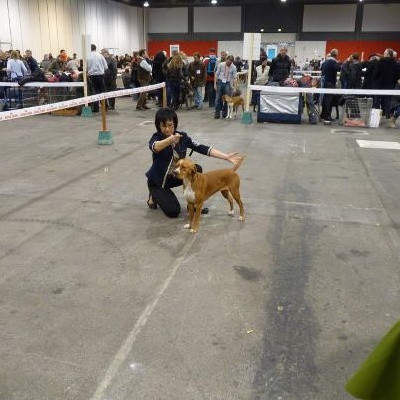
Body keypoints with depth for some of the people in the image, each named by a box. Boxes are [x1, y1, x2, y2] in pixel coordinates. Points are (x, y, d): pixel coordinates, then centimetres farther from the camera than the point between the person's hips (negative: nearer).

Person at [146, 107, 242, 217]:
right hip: (158, 180, -4)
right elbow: (155, 147, -46)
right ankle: (154, 196, 13)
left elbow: (202, 148, -15)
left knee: (197, 169, -23)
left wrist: (226, 157, -25)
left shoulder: (182, 136, -9)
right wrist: (170, 140, -67)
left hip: (176, 176, 4)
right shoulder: (156, 137, -21)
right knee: (173, 211, -18)